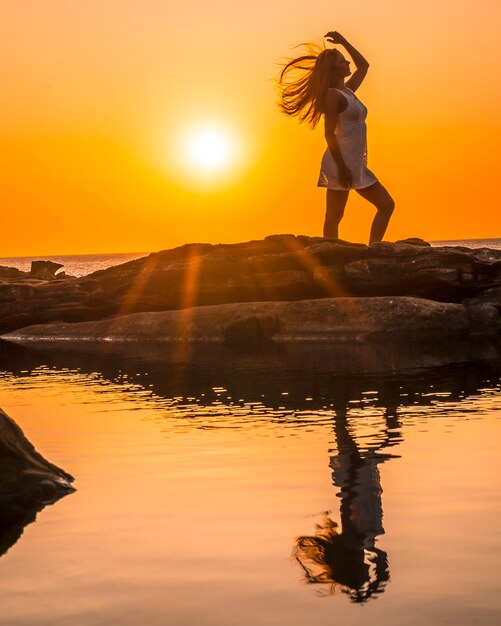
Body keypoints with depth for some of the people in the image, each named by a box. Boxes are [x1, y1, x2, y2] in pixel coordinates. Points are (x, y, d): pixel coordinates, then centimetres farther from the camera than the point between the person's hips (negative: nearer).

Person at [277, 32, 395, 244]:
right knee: (334, 216, -9)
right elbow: (329, 133, -15)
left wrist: (344, 42, 27)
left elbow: (363, 65, 35)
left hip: (357, 165, 10)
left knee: (386, 205, 7)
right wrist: (342, 168, -21)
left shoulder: (348, 91, 19)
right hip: (341, 163, -10)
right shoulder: (333, 95, -7)